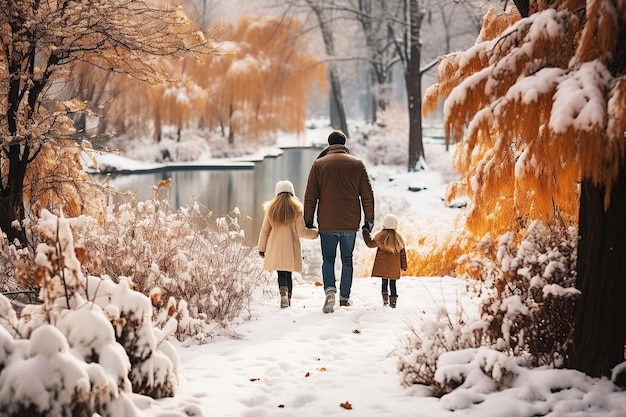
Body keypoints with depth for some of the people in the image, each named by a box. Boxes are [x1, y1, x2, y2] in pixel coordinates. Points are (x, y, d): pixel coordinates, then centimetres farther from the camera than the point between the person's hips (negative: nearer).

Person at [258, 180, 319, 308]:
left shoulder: (271, 209, 2)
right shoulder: (296, 210, -3)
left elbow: (265, 231, 7)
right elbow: (302, 232, -3)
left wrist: (261, 248, 17)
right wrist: (316, 232, 15)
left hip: (275, 249, 0)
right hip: (290, 249, 0)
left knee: (281, 274, -1)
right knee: (288, 274, 11)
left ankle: (283, 293, -27)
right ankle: (288, 299, 12)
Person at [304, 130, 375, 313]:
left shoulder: (318, 164, 1)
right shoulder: (357, 164, 3)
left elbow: (310, 196, 0)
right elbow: (367, 195, 4)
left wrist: (308, 221, 7)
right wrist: (369, 220, 12)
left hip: (327, 224, -1)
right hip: (350, 223, 1)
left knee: (328, 259, 8)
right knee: (347, 260, 15)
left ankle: (330, 289, -16)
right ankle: (344, 297, 19)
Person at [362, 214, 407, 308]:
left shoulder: (381, 237, -6)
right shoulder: (399, 238, 2)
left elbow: (370, 243, 4)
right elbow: (403, 253, 7)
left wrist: (366, 234, 14)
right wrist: (403, 266, 14)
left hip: (383, 265, -1)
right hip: (394, 267, 1)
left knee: (384, 282, 8)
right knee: (393, 283, 6)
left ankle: (385, 300, -2)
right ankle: (393, 301, 5)